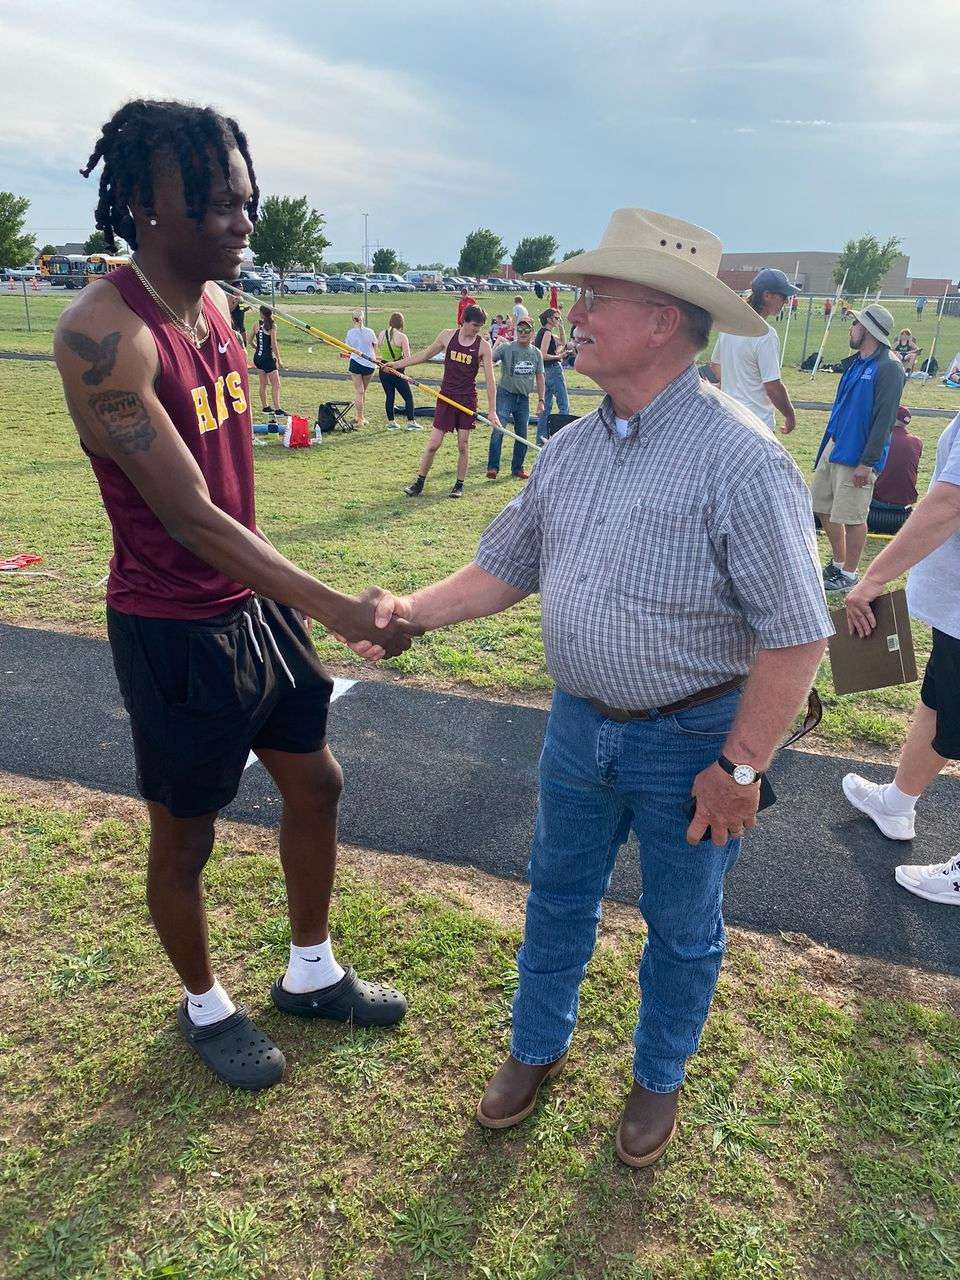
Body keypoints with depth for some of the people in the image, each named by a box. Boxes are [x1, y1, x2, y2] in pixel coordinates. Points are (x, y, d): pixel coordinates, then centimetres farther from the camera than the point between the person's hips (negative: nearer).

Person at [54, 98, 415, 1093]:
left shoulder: (212, 306, 5)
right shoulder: (102, 334, -22)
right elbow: (190, 519, -27)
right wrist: (337, 610, -29)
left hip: (254, 603, 9)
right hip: (174, 632, -8)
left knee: (314, 781, 17)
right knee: (185, 836, 11)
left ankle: (311, 975, 39)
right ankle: (204, 1007, 38)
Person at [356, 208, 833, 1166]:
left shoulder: (739, 459, -21)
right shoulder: (570, 449, 1)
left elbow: (795, 635, -20)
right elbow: (505, 567, 8)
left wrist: (739, 767, -19)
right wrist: (414, 611, -6)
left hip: (692, 739, -5)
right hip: (580, 724, 6)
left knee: (681, 926, 17)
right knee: (557, 897, 22)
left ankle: (659, 1078, 45)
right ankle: (537, 1048, 47)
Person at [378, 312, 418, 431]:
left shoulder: (381, 335, 3)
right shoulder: (402, 337, -13)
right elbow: (407, 358, -13)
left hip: (384, 371, 5)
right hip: (397, 371, -5)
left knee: (389, 396, 14)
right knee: (408, 396, 6)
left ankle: (391, 422, 17)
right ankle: (411, 422, 4)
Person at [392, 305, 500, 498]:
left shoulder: (483, 346, -5)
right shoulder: (447, 336, 1)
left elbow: (490, 379, -7)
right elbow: (425, 354, 15)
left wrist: (491, 410, -13)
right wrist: (397, 364, 15)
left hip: (468, 399, -1)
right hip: (446, 397, 1)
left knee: (463, 445, 4)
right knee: (433, 443, 0)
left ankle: (459, 485, 17)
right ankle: (419, 483, 12)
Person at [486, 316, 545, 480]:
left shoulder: (536, 353, 7)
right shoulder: (506, 348, -5)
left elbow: (539, 378, 12)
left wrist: (541, 400, 9)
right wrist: (497, 343, -31)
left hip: (524, 398, 4)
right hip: (506, 394, -4)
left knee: (522, 434, 8)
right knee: (498, 430, -14)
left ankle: (517, 468, 20)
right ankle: (492, 467, -9)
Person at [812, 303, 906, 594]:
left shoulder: (888, 368, -16)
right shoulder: (857, 362, 13)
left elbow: (885, 419, -20)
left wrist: (867, 462, -23)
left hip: (858, 455, -9)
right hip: (834, 446, 9)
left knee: (851, 515, -2)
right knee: (823, 506, 14)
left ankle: (849, 575, 12)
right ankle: (838, 564, 29)